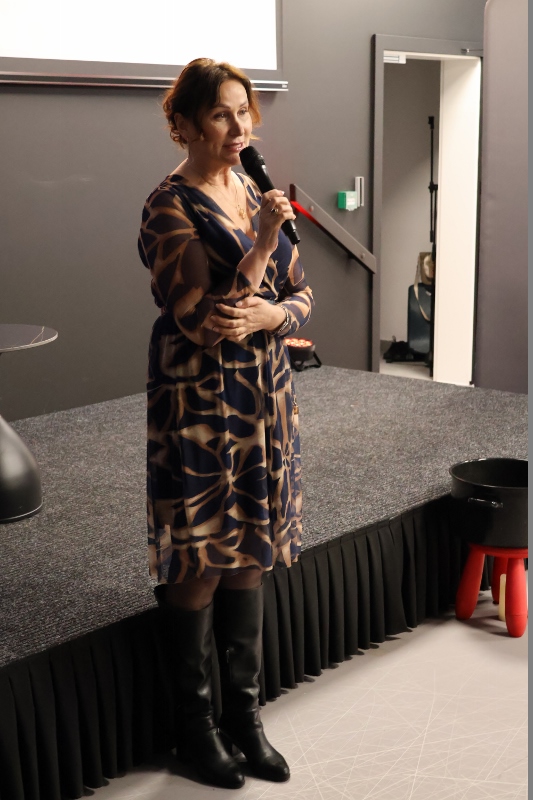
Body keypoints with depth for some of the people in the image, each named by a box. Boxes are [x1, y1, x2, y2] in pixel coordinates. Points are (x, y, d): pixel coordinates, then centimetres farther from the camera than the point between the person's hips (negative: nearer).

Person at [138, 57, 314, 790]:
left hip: (266, 399, 7)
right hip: (199, 406, -6)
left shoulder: (257, 194, 9)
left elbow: (302, 298, 9)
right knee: (199, 564, 4)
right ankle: (196, 721, 23)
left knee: (248, 555, 13)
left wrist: (264, 317, -13)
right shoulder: (170, 207, -12)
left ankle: (243, 709, 28)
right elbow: (200, 324, -18)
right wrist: (262, 245, -22)